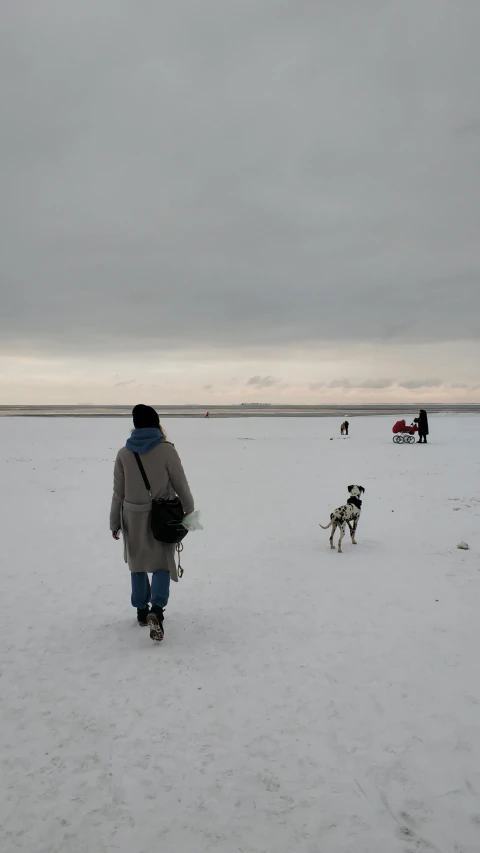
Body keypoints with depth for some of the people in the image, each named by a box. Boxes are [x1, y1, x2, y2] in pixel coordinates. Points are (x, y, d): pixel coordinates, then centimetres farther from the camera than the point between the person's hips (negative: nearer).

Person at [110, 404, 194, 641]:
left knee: (137, 562, 18)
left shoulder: (124, 453, -5)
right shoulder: (166, 450, -13)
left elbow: (119, 492, -1)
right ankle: (156, 609, -16)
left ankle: (141, 610, 27)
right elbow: (180, 484, -6)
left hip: (133, 517, 3)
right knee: (162, 563, 4)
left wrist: (115, 522, 9)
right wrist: (189, 509, 11)